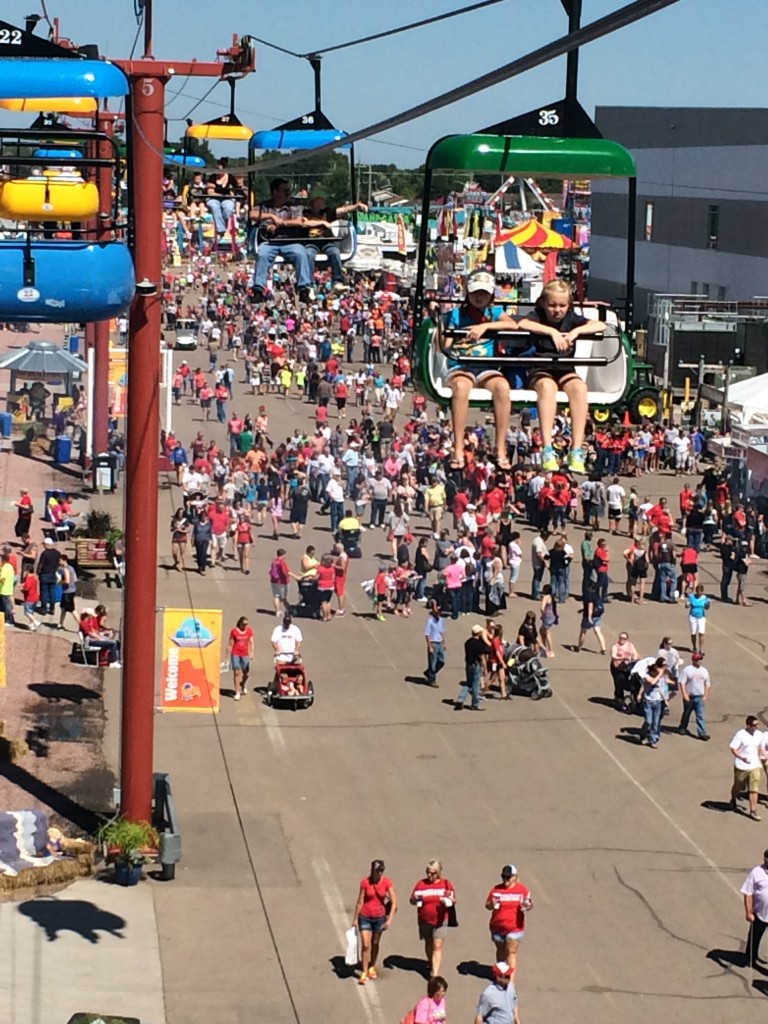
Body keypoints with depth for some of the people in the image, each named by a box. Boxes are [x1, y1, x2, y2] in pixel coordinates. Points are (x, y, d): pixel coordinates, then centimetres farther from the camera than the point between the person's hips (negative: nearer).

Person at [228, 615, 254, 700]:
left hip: (245, 654, 3)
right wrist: (229, 656, -2)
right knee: (236, 672, -4)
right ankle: (237, 692, 1)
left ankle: (243, 685, 38)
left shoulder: (249, 630, 2)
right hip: (235, 654, -2)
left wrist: (251, 653, -8)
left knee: (246, 673, 5)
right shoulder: (234, 631, -6)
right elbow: (231, 644, -2)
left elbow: (251, 642, 4)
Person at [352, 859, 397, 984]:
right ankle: (364, 973, -1)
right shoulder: (365, 882, -13)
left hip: (379, 917, 2)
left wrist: (390, 919, -20)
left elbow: (394, 901, -12)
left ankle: (372, 968, 34)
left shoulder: (387, 882, -10)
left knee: (375, 944, 16)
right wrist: (355, 919, -2)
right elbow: (360, 902, -6)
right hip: (365, 917, -2)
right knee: (365, 945, -7)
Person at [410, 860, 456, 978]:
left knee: (437, 947, -9)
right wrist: (416, 899, -19)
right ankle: (431, 965, 40)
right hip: (424, 920, 2)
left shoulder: (446, 884, -2)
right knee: (428, 944, 18)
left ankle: (435, 974, -13)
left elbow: (454, 900, 6)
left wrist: (450, 900, -17)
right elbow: (412, 901, 4)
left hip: (440, 921, -2)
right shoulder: (421, 884, 0)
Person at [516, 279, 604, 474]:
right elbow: (521, 324, -26)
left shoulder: (571, 318, 5)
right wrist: (552, 331, -31)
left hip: (565, 371, 3)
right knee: (547, 386, -38)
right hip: (539, 371, -3)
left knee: (579, 386, -32)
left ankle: (576, 452, -36)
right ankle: (547, 452, -44)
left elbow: (600, 325, -8)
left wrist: (576, 331, -24)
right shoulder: (537, 316, -2)